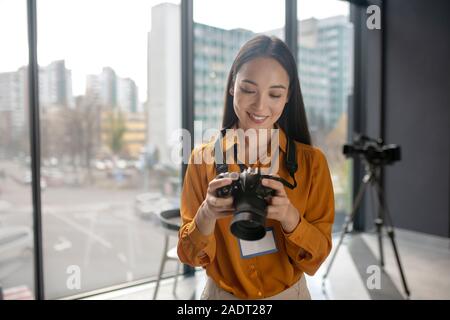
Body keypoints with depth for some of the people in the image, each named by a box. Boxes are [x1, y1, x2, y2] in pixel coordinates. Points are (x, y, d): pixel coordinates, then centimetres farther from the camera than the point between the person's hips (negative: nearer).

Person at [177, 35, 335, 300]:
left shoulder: (312, 161, -13)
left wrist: (289, 216, -30)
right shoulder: (203, 157, -12)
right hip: (221, 293, 0)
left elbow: (316, 258, -12)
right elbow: (191, 256, -11)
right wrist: (207, 214, -30)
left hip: (289, 293, 0)